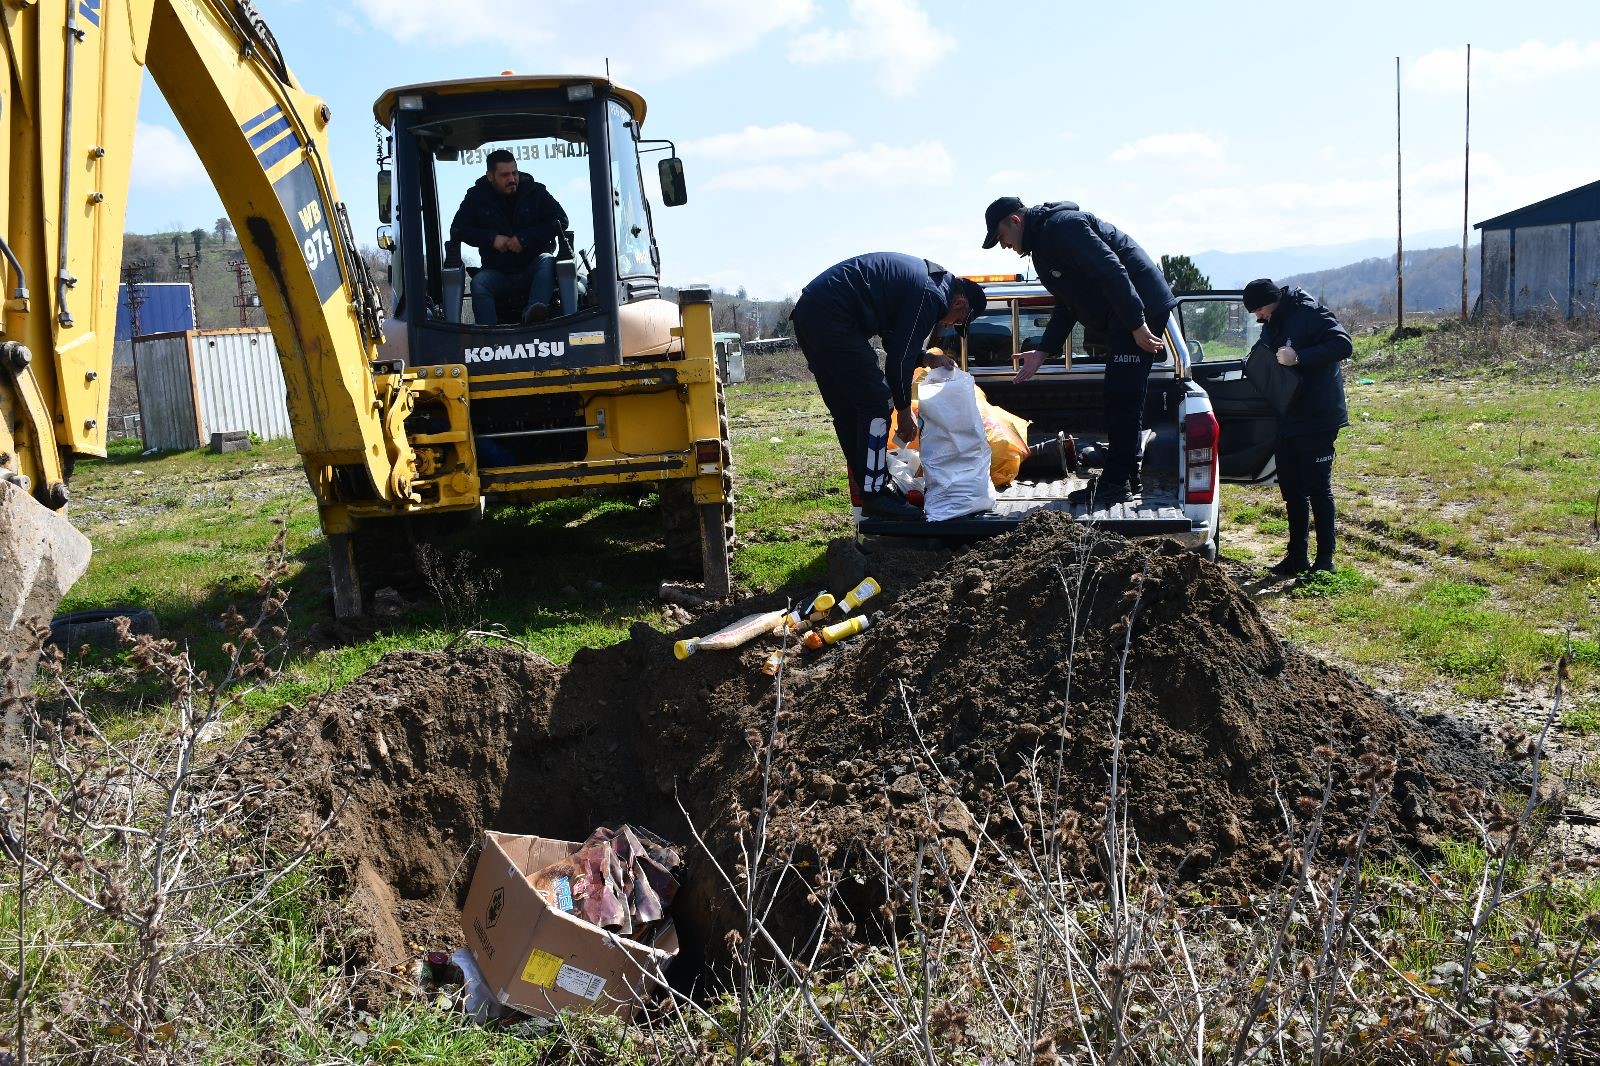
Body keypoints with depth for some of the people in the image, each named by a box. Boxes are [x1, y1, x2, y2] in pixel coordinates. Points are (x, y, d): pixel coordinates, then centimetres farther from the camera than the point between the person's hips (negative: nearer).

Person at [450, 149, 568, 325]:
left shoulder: (535, 192, 3)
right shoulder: (476, 196, 6)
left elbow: (561, 221, -4)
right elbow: (457, 230, 6)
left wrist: (525, 238, -13)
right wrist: (491, 238, -10)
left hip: (533, 269, -1)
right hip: (498, 273, 1)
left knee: (547, 261, -34)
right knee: (478, 283, -29)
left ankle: (532, 312, -55)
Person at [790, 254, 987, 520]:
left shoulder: (924, 278, 22)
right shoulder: (933, 295, -9)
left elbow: (896, 343, 28)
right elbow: (899, 358, -8)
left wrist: (927, 359, 16)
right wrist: (904, 414, 3)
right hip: (832, 318, -11)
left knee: (848, 412, 14)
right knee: (876, 404, -6)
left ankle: (870, 488, 21)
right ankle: (875, 497, -3)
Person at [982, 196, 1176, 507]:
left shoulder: (1062, 226, -15)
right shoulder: (1043, 242, 18)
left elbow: (1112, 270, -24)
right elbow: (1067, 305, 22)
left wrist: (1137, 325, -26)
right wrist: (1043, 352, 15)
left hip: (1140, 307, -11)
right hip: (1122, 318, 11)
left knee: (1122, 397, -10)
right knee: (1122, 398, 13)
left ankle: (1117, 482, -7)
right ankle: (1126, 478, 19)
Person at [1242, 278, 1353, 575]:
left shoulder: (1309, 313, -12)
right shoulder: (1270, 326, 13)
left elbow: (1343, 344, -22)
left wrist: (1299, 357, -30)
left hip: (1316, 419, -8)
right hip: (1286, 420, 8)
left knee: (1317, 489, -3)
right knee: (1292, 491, 11)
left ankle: (1325, 559, 4)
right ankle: (1297, 556, 19)